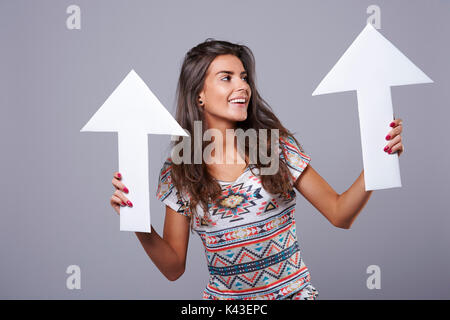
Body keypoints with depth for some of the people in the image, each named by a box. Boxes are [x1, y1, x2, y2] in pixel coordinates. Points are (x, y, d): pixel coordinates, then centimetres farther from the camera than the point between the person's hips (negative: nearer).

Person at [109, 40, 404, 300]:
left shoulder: (277, 146, -2)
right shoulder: (178, 172, -1)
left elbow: (340, 215, 2)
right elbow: (174, 268, 2)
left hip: (294, 291, 1)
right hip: (224, 296, 0)